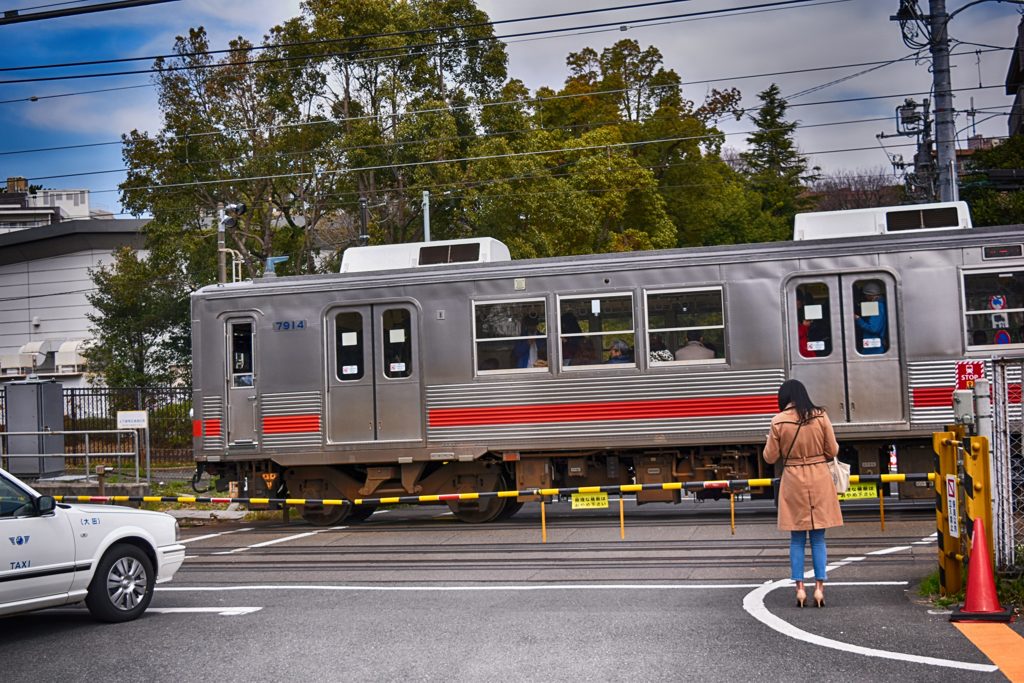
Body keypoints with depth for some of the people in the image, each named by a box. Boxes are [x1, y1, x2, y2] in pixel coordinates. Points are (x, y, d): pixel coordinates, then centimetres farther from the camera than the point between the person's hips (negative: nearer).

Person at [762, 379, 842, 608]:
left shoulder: (778, 421, -8)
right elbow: (832, 452, 0)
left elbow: (770, 457, -2)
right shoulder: (821, 416, -5)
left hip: (793, 482, -1)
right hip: (820, 481, 1)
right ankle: (819, 587, 7)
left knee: (797, 539, 9)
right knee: (818, 538, 9)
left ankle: (800, 588, 7)